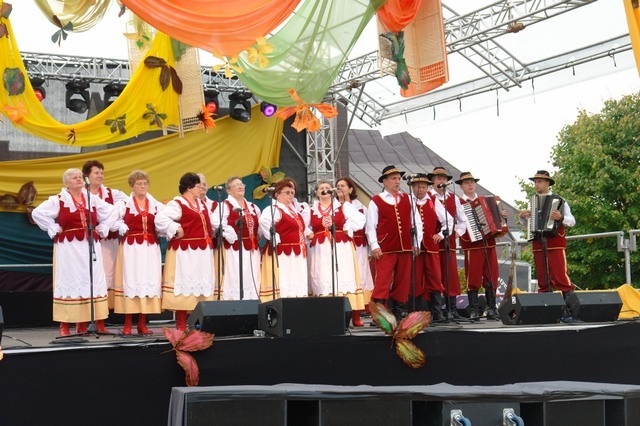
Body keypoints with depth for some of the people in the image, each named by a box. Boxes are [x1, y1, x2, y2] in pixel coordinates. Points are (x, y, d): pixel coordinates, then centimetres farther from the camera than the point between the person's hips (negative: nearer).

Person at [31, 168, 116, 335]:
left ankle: (99, 323, 7)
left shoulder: (93, 199, 13)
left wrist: (101, 229, 9)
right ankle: (64, 324, -1)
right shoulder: (58, 200, 0)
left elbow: (111, 213, 21)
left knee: (94, 282, 3)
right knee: (69, 283, -5)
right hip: (68, 247, -4)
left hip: (91, 246, 4)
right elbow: (37, 213, -6)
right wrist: (54, 230, -7)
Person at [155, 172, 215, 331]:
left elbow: (208, 222, 31)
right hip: (185, 252, -8)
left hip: (203, 252, 8)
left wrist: (210, 238, 17)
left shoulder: (201, 204, 18)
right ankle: (181, 323, -1)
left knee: (203, 285, 9)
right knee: (184, 283, -7)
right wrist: (176, 230, -18)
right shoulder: (177, 204, -8)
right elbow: (160, 219, -19)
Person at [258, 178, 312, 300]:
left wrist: (307, 232, 22)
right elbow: (263, 221, -32)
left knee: (298, 286, 9)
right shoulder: (274, 209, -11)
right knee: (283, 286, -14)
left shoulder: (293, 209, 17)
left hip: (297, 255, 9)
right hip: (283, 254, -9)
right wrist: (274, 239, -25)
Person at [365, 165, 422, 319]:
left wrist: (417, 243, 6)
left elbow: (417, 222, 14)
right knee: (382, 281, -10)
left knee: (403, 281, 6)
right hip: (385, 249, -4)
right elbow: (370, 226, 0)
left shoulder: (407, 199, 14)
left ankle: (398, 311, 15)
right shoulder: (376, 201, 4)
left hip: (406, 248, 4)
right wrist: (374, 246, -9)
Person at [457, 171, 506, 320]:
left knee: (491, 278, 4)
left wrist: (502, 215, 6)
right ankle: (474, 310, 1)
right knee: (473, 279, -4)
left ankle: (492, 309, 10)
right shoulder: (459, 203, 2)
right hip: (472, 246, -5)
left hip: (489, 244, 5)